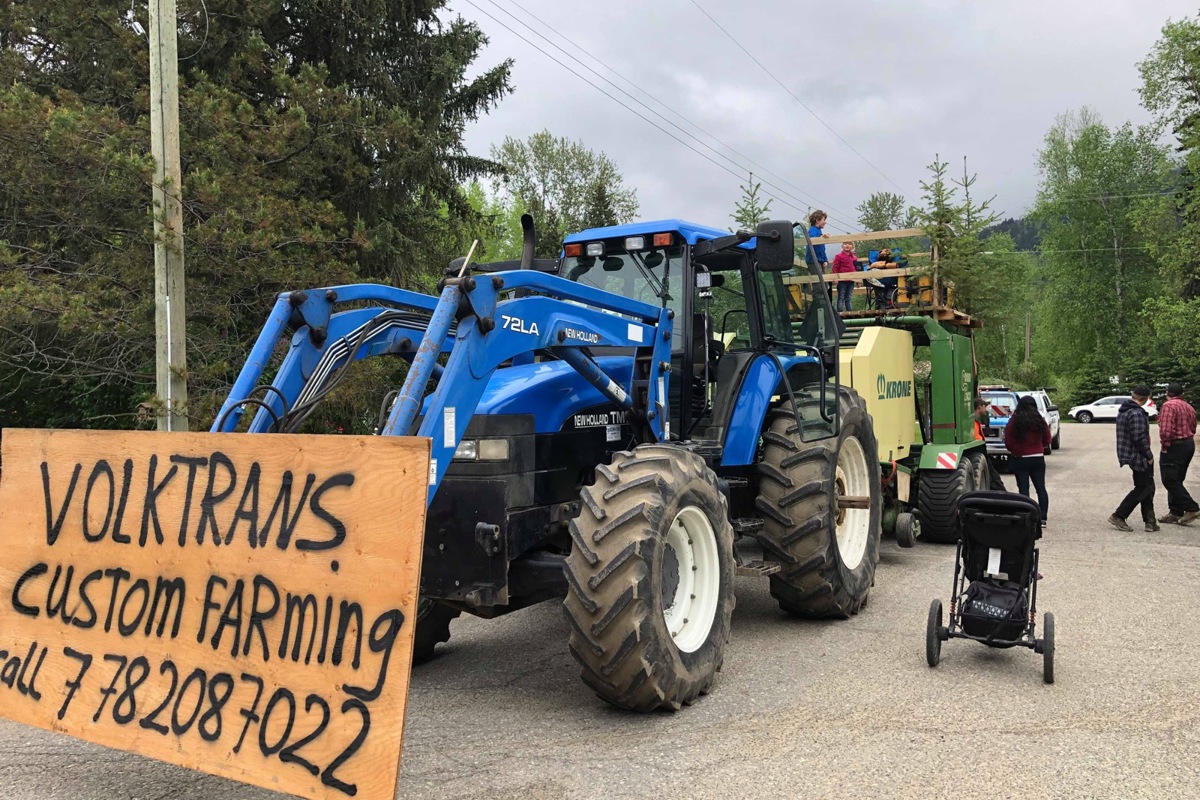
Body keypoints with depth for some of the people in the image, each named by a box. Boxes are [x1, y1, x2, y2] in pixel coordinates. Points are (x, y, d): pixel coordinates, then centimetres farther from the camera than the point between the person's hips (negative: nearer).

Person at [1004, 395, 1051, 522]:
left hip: (1020, 459, -2)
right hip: (1038, 458, 2)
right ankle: (1043, 517, 8)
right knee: (1041, 488, 9)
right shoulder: (1040, 421, -1)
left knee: (1023, 489, 1)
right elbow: (1047, 441, 7)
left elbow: (1008, 442, -8)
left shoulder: (1014, 421, -10)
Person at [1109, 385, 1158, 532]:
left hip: (1127, 454, 10)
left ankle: (1150, 522, 15)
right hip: (1138, 457, -10)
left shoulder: (1123, 411, 11)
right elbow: (1139, 438, -24)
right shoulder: (1137, 413, -20)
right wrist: (1149, 456, -13)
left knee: (1146, 487, 13)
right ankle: (1118, 516, 0)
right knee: (1143, 488, -1)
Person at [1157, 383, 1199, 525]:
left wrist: (1165, 445, -12)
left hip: (1175, 446, -9)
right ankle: (1176, 512, 15)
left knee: (1169, 480, -4)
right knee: (1176, 480, 14)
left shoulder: (1169, 405, -14)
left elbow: (1166, 429, -22)